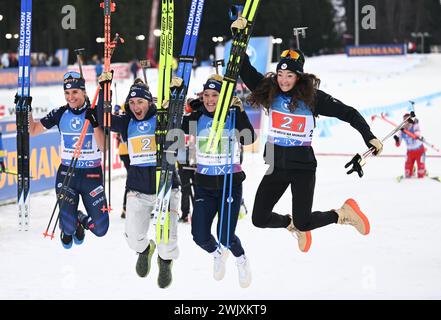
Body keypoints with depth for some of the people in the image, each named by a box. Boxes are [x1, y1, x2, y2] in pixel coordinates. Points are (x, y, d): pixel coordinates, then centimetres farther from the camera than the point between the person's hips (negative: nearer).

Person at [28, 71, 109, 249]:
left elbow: (103, 146, -14)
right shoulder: (60, 114, 1)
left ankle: (81, 221, 32)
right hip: (67, 174, 1)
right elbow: (33, 130, 10)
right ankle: (67, 229, 24)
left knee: (100, 229, -3)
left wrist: (94, 122, -25)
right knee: (68, 226, -15)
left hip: (92, 174, -1)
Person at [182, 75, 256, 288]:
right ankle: (218, 255, 33)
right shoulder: (197, 119, 2)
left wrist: (239, 110, -29)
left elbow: (249, 138, -23)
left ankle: (241, 260, 23)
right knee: (200, 236, -2)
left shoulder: (233, 118, -7)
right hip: (204, 185, 3)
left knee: (226, 237, -10)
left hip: (230, 184, -3)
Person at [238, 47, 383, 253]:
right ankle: (292, 224, 35)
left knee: (303, 223, -8)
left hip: (302, 166, -4)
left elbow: (348, 113, -7)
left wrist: (369, 137, -13)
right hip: (276, 164, 4)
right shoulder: (269, 92, -1)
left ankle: (344, 213, 21)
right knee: (259, 219, 2)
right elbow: (245, 70, 0)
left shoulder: (312, 97, -10)